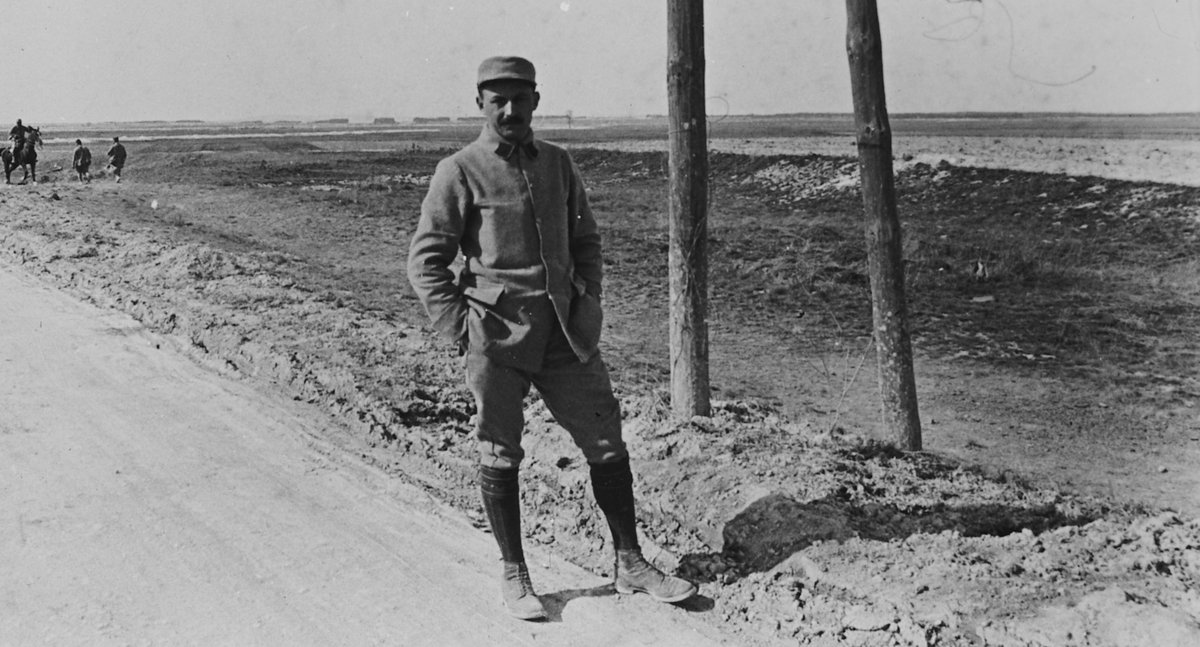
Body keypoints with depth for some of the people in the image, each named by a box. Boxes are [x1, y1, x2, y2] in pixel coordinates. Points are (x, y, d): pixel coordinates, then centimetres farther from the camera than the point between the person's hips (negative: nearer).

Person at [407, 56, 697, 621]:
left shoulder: (558, 164, 10)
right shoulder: (459, 172, -4)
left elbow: (585, 240, 19)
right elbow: (425, 260, -4)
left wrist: (588, 306, 6)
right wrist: (459, 331, -10)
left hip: (564, 333, 5)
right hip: (496, 337, -4)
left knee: (607, 443, 6)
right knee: (500, 456, 5)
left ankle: (630, 564, 20)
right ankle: (513, 575, 21)